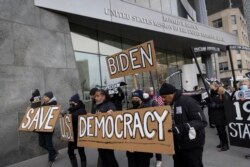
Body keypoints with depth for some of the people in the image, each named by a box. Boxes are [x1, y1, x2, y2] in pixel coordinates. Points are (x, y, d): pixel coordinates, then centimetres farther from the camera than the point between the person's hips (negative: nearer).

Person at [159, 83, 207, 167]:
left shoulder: (188, 101, -17)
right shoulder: (167, 106, 4)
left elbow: (201, 121, -23)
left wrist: (182, 128, -33)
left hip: (192, 146, -7)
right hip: (177, 146, 7)